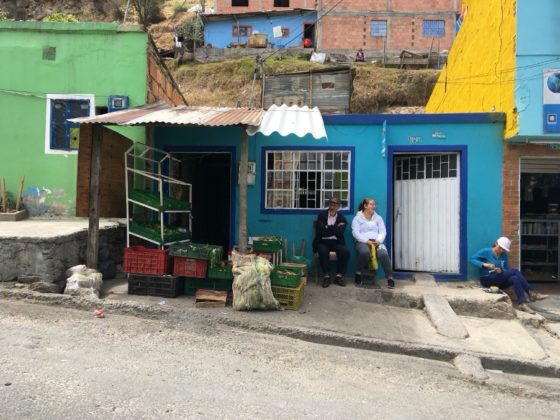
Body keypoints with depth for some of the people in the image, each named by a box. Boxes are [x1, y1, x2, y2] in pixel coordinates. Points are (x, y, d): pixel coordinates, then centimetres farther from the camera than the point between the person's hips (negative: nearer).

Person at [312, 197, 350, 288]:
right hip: (323, 241, -2)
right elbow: (320, 231, -10)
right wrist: (335, 228, -6)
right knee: (323, 251, -34)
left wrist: (328, 227, -9)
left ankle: (339, 276, -11)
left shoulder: (342, 218, 9)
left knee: (345, 252, -27)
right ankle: (326, 276, -18)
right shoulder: (321, 215, 5)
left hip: (336, 242, 2)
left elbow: (339, 232, -7)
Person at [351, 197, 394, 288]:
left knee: (384, 253, -31)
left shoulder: (378, 218, 18)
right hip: (362, 242, -3)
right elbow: (355, 233, -4)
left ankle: (390, 278, -24)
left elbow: (383, 231, 10)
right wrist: (366, 241, -18)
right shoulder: (357, 218, 7)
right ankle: (358, 272, -14)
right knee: (365, 252, -38)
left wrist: (378, 240, -11)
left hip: (376, 242, 3)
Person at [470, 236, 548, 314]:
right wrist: (485, 264, -26)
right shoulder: (486, 251, -5)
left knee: (515, 278, -28)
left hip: (499, 281, 6)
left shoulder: (504, 255, 12)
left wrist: (501, 271, -14)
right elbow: (472, 259, -13)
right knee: (514, 271, -24)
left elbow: (506, 270, 10)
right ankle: (532, 293, -22)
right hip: (487, 280, -6)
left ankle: (522, 303, -32)